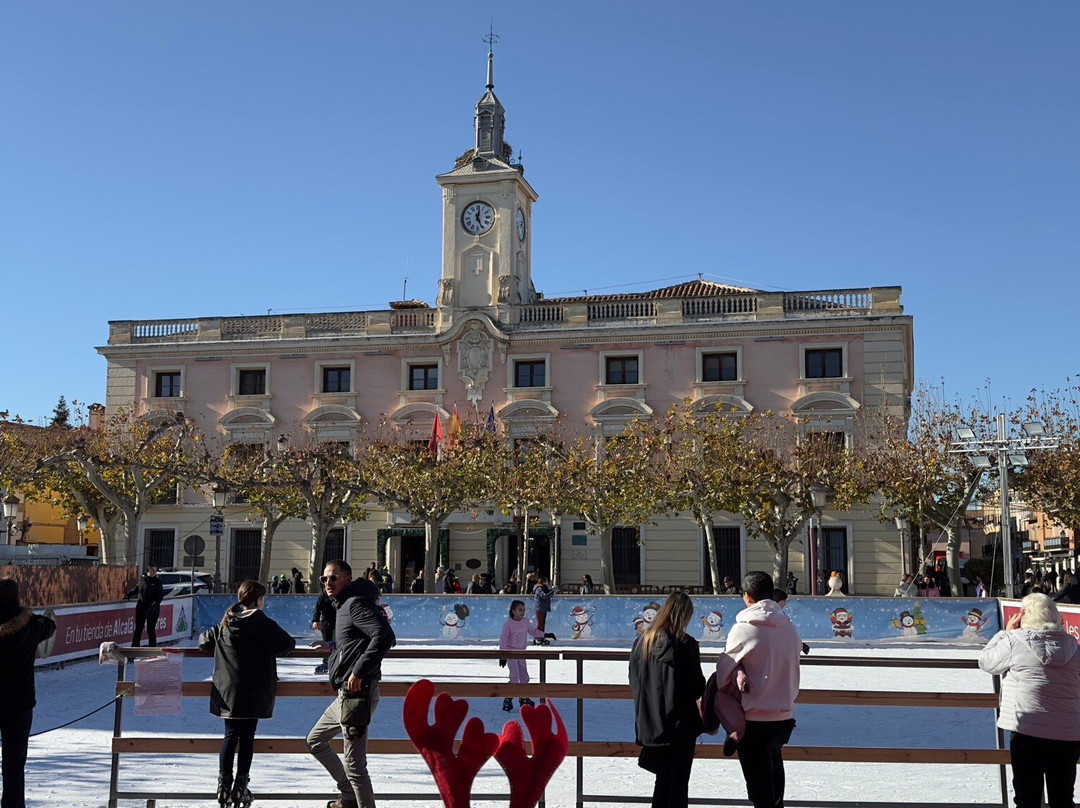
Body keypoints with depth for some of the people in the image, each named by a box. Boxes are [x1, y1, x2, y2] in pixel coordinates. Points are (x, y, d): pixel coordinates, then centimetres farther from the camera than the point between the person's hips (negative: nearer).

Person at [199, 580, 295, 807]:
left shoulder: (225, 624, 6)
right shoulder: (263, 624, -7)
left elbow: (204, 642, 17)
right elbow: (287, 645, -9)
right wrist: (275, 648, 13)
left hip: (228, 691, 4)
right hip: (254, 693, -4)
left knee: (230, 735, 11)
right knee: (248, 737, 5)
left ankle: (224, 785, 6)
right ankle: (240, 786, 5)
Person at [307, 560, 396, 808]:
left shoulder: (357, 603, -13)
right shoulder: (344, 606, 17)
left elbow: (385, 636, -26)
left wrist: (359, 672, -26)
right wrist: (331, 648, 21)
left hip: (357, 694, -11)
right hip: (345, 695, 11)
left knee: (354, 763, -7)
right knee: (315, 741, 24)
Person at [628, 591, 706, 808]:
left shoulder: (641, 643, 0)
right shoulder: (685, 644, -15)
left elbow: (634, 683, 7)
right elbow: (697, 688, -11)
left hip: (650, 725, 5)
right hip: (680, 725, -5)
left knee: (662, 782, 17)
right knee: (678, 785, 5)